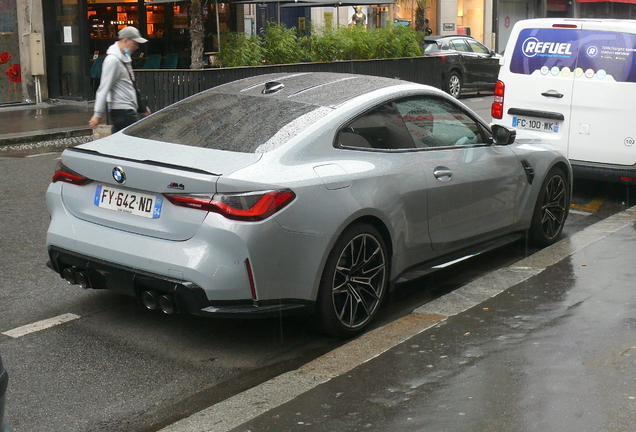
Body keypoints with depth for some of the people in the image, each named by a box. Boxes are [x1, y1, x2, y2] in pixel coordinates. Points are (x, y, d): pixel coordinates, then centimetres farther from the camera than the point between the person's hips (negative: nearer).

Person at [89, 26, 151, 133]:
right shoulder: (113, 60, -15)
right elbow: (104, 89, -17)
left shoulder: (125, 58, 16)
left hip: (129, 110, 10)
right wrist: (98, 115, -19)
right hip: (122, 111, -10)